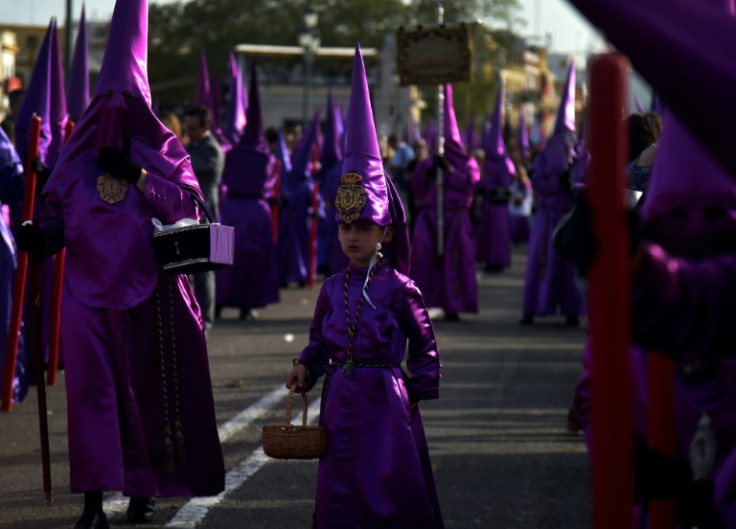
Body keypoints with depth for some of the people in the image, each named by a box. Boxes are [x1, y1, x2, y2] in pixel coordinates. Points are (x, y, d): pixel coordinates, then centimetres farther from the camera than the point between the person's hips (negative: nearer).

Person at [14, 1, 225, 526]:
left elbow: (188, 204, -6)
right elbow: (57, 214, 7)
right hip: (89, 288, 0)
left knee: (148, 389, 4)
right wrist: (41, 235, -14)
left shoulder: (165, 151, 7)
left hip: (148, 290, 0)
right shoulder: (78, 155, 9)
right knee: (91, 388, -8)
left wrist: (137, 175, -14)